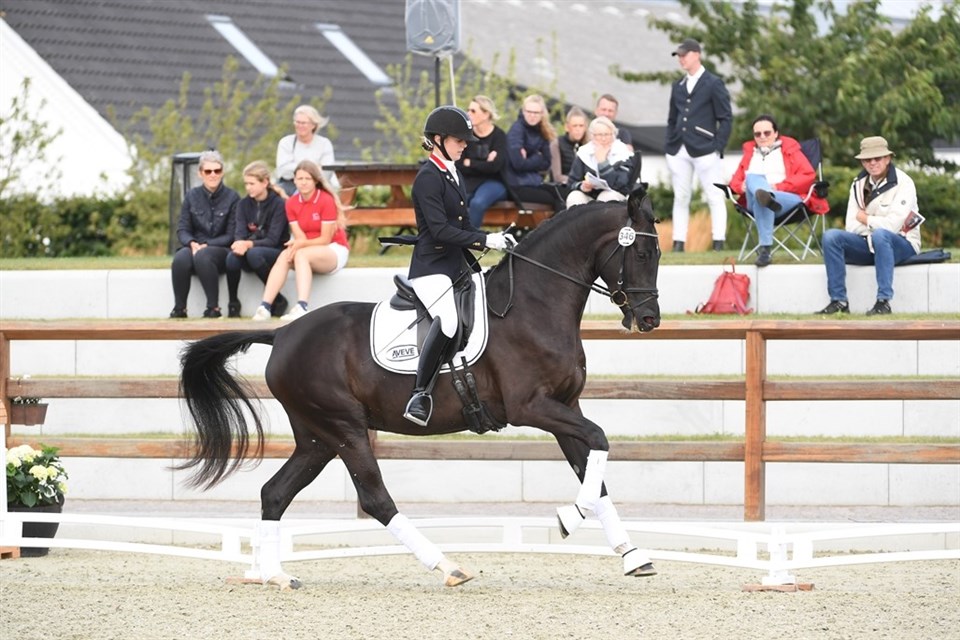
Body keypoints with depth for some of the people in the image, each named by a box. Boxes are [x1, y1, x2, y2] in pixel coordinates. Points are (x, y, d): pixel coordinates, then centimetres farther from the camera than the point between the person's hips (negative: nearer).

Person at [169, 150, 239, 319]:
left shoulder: (232, 197, 0)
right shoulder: (192, 196, 9)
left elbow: (231, 235, -4)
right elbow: (182, 230, 7)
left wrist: (205, 246, -15)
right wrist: (192, 243, -15)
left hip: (221, 250, -3)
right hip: (195, 247, 3)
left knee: (203, 256, -38)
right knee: (181, 259, -33)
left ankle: (213, 307, -29)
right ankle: (179, 308, -23)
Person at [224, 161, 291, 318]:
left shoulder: (278, 204, -8)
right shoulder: (243, 205, 8)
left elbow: (273, 239, -16)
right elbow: (240, 233, -4)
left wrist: (249, 245, -33)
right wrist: (239, 244, -29)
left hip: (276, 252, -4)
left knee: (254, 253, -38)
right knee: (232, 256, -31)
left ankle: (278, 300, -21)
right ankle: (233, 304, -14)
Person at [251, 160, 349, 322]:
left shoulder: (326, 200, -13)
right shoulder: (292, 203, 2)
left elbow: (326, 239, -14)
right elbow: (299, 237, -1)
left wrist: (300, 244, -26)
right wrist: (295, 245, -24)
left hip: (335, 251, -4)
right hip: (308, 250, 5)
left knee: (301, 254, -34)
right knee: (284, 256, -27)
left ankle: (302, 307, -51)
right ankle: (265, 307, -39)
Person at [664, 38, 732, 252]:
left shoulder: (713, 84, 0)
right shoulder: (678, 86, 16)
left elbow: (726, 118, -3)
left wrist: (718, 148, -9)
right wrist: (670, 146, 8)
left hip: (704, 150, -6)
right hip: (679, 151, 6)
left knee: (715, 198, -4)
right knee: (680, 198, 5)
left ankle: (718, 243, -4)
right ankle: (678, 244, 6)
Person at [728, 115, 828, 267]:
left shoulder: (790, 149, 20)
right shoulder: (750, 152, 32)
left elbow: (808, 176, 5)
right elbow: (736, 180, 25)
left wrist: (778, 186, -9)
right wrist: (742, 186, -2)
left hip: (787, 197, -2)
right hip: (753, 203, 2)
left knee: (761, 200, -41)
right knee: (753, 177, -37)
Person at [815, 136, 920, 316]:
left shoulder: (903, 184, -11)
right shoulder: (859, 185, 7)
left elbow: (892, 225, -21)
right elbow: (852, 226, 0)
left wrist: (866, 219, -6)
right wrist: (877, 224, -13)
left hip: (902, 245, -5)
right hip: (868, 245, 5)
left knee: (879, 235, -39)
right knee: (830, 236, -18)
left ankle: (884, 301, -41)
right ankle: (838, 301, -21)